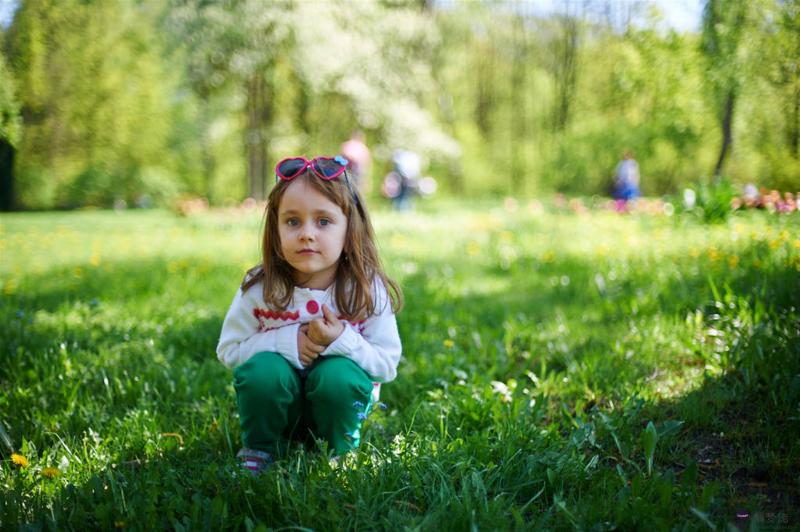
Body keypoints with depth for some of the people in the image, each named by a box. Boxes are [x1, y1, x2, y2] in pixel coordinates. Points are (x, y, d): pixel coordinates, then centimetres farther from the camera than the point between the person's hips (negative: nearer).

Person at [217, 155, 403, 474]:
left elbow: (387, 363, -12)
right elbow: (228, 349, -9)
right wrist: (285, 340, -25)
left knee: (338, 375, -32)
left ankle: (339, 454, -2)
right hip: (276, 404, 0)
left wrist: (342, 341, -31)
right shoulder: (259, 288, -15)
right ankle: (258, 451, -2)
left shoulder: (367, 290, -16)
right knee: (263, 368, -30)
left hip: (336, 401, 0)